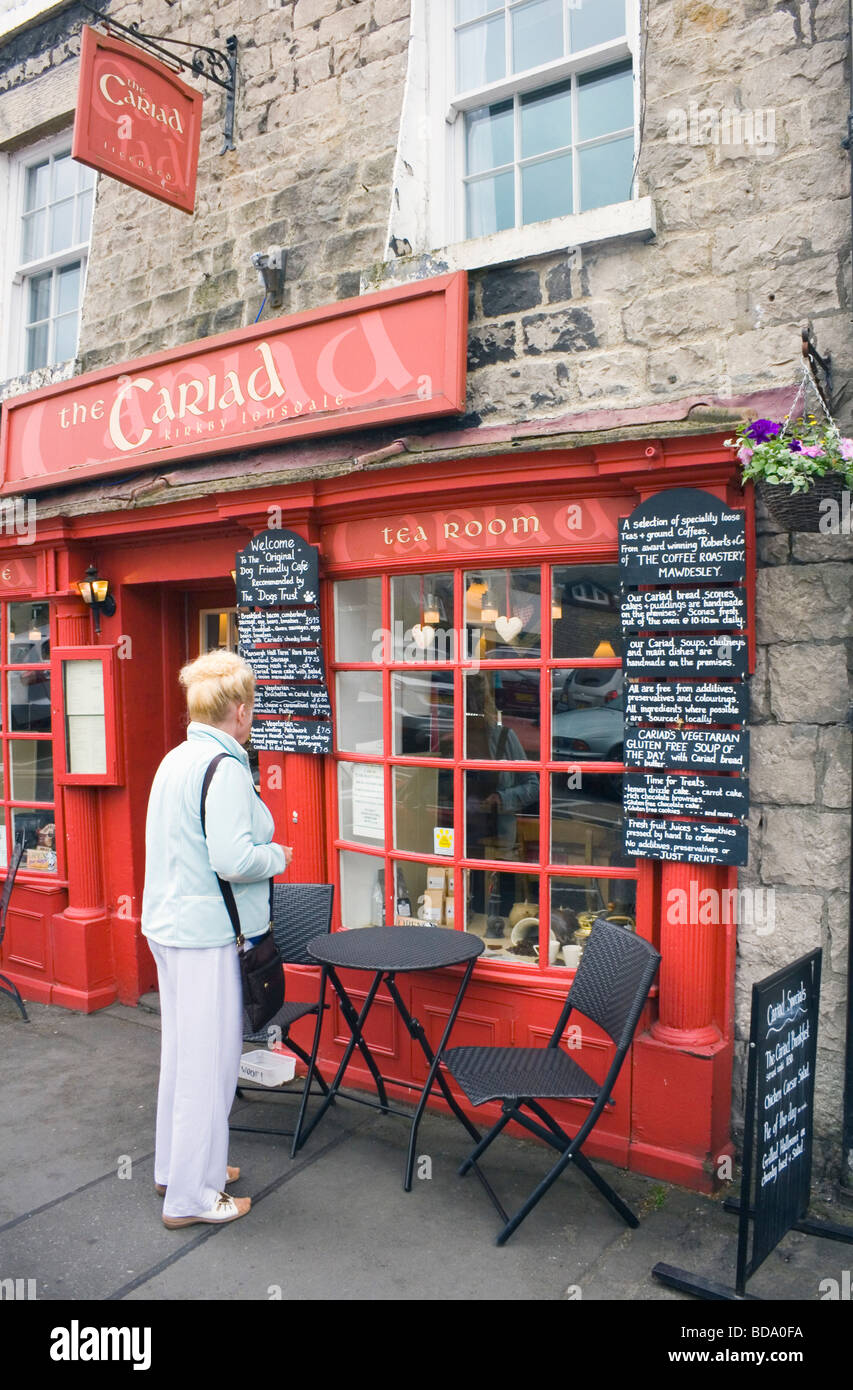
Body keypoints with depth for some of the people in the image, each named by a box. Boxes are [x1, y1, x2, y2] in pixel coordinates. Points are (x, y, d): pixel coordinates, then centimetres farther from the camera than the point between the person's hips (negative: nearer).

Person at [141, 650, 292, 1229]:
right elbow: (232, 859, -26)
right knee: (209, 1060, 2)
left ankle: (177, 1164, 36)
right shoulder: (226, 767, -19)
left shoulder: (176, 759, 9)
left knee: (183, 1050, 21)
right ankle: (192, 1196, 14)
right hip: (207, 932, -10)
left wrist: (262, 849, 18)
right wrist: (278, 856, -8)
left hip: (170, 924, 10)